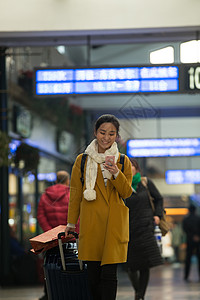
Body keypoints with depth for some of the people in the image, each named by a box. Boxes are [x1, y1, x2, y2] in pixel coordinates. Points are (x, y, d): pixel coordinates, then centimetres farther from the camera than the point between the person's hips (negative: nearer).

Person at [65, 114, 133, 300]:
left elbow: (127, 193, 3)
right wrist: (71, 222, 10)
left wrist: (116, 174, -14)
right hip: (90, 222, 1)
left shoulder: (123, 161, 8)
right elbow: (75, 194, 11)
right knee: (93, 274, 1)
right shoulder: (82, 160, 7)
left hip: (114, 222, 0)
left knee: (109, 274, -7)